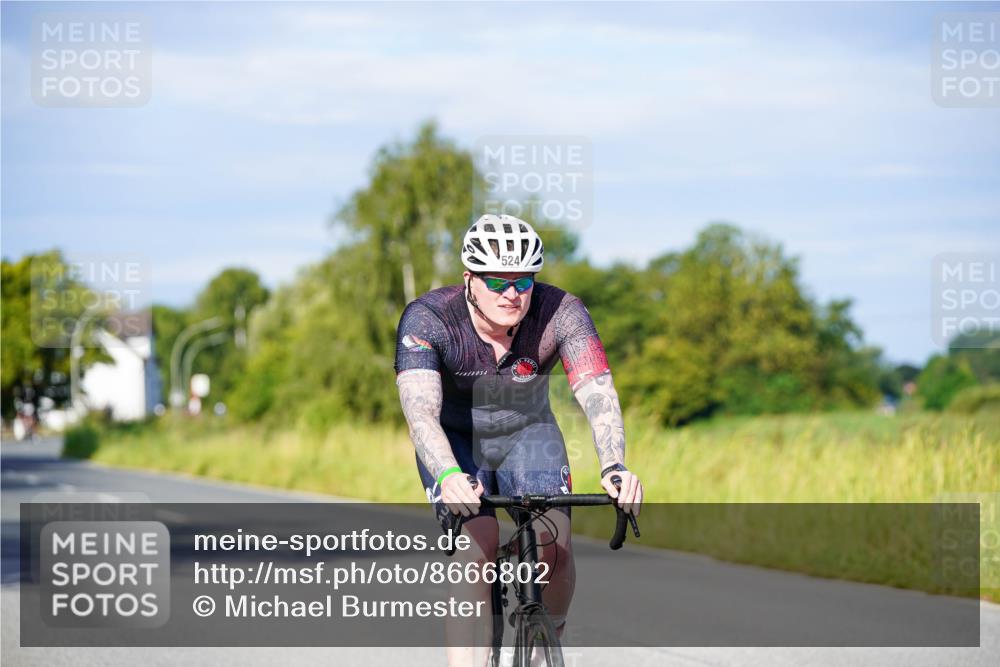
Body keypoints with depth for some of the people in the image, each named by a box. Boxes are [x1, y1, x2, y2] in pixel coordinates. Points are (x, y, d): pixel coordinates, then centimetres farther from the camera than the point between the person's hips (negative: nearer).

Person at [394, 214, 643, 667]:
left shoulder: (560, 313, -25)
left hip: (528, 433, 2)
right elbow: (420, 411, -41)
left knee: (554, 548, -19)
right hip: (455, 442, -1)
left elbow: (597, 391, -37)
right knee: (477, 553, -25)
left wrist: (613, 467, -55)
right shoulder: (427, 318, -29)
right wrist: (448, 476, -60)